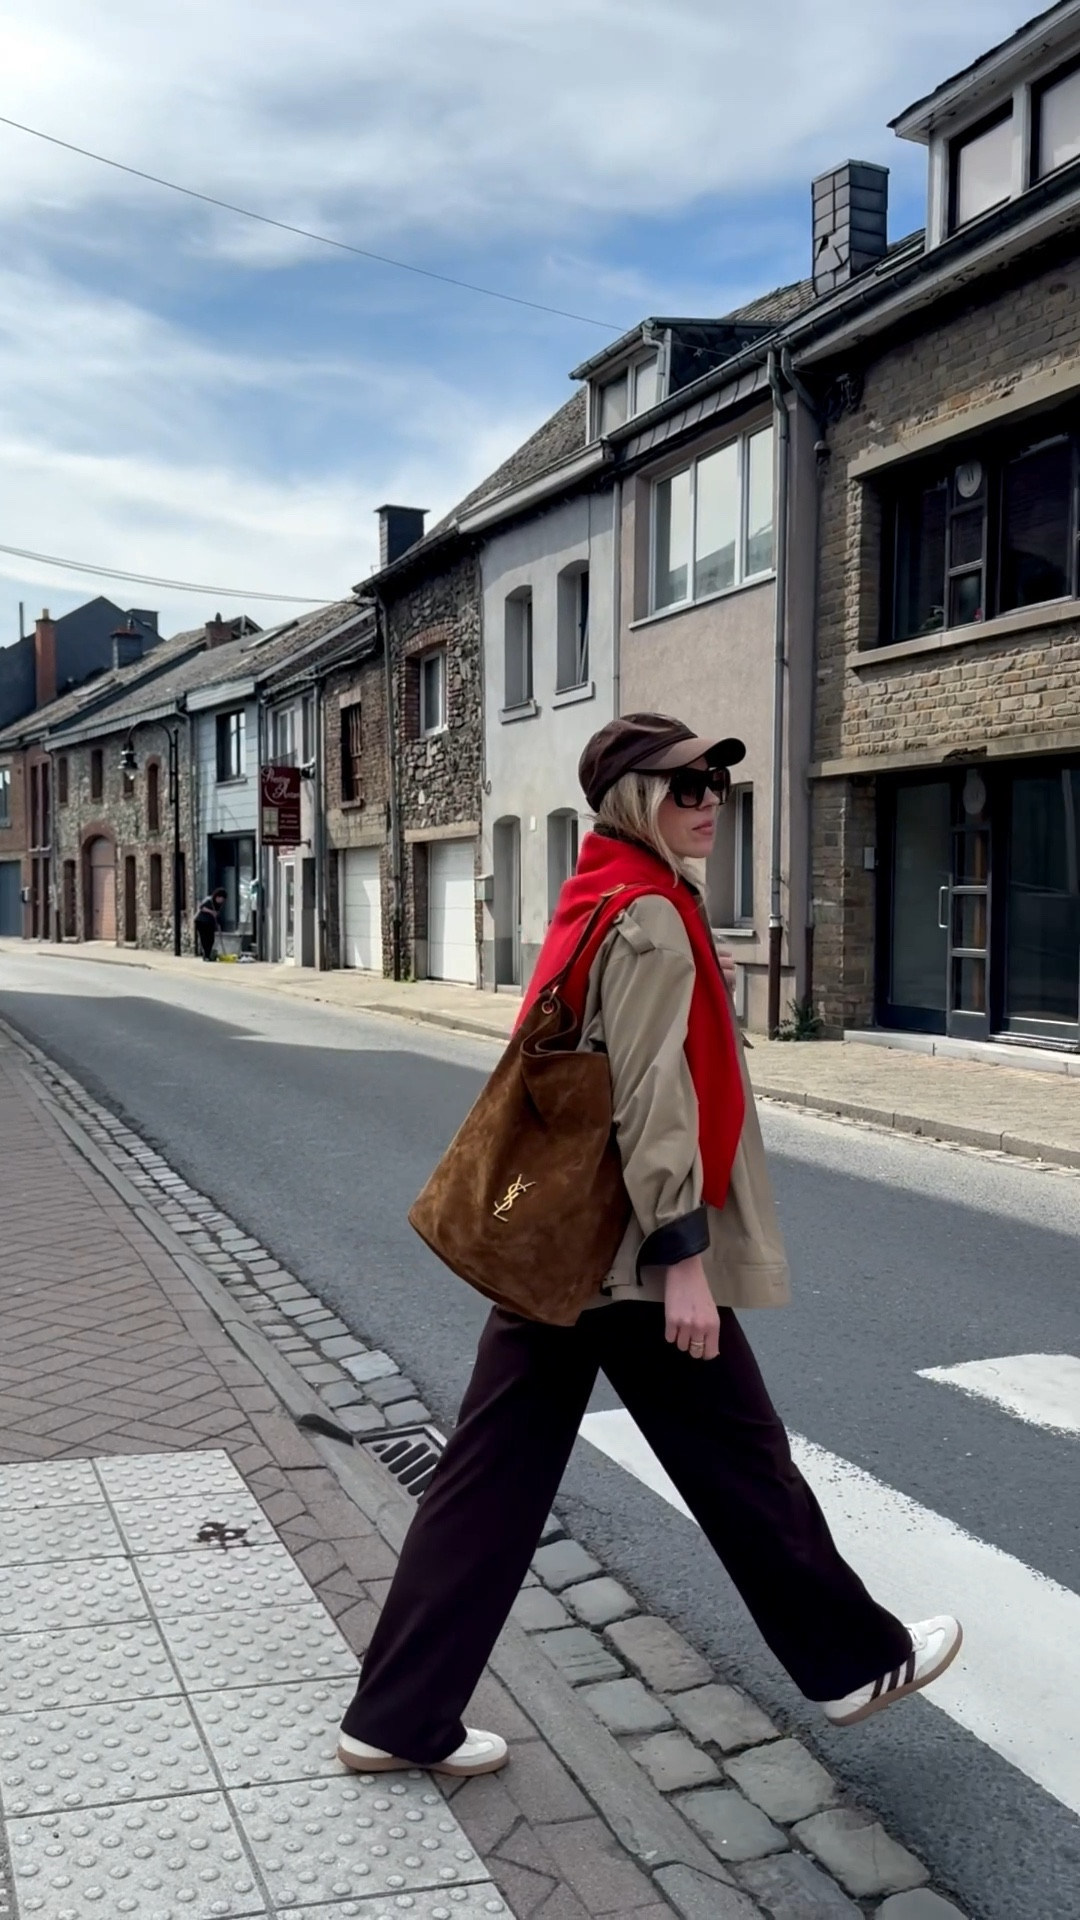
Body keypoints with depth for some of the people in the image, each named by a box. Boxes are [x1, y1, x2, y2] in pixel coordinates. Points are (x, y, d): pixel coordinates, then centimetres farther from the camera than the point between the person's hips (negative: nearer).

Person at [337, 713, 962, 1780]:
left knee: (494, 1476, 11)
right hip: (632, 1253, -9)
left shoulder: (590, 904, 13)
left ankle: (399, 1718, 19)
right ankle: (853, 1661, 31)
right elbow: (653, 1100, -22)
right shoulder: (651, 914, -16)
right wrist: (684, 1257, -21)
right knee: (741, 1462, 10)